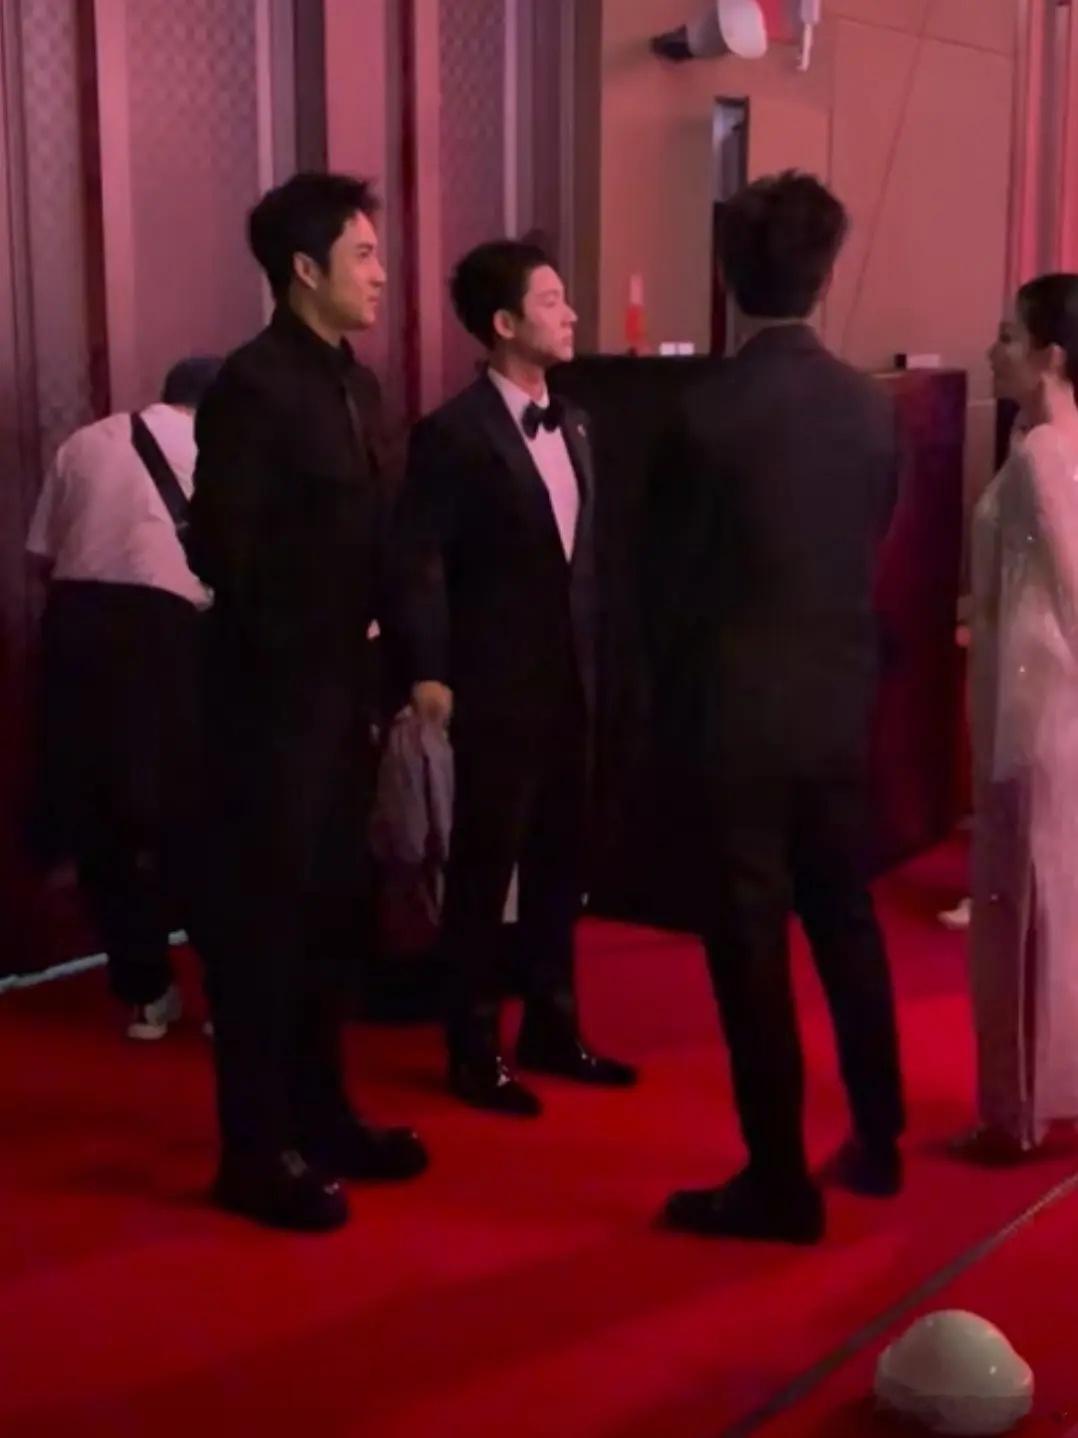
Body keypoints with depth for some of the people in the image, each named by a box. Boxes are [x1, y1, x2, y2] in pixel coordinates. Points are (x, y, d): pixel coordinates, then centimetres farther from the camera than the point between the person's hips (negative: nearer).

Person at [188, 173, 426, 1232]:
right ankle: (257, 1151, 13)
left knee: (330, 914, 15)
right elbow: (220, 547, -18)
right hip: (273, 694, -8)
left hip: (340, 688, 8)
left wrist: (368, 651, 6)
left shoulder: (354, 383, 12)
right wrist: (293, 650, -11)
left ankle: (319, 1116, 29)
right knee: (263, 921, 1)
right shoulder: (254, 383, -14)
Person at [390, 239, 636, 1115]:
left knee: (558, 864, 15)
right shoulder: (454, 433, -11)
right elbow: (417, 562, -14)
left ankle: (552, 1029, 29)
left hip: (571, 682, 7)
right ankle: (474, 1052, 16)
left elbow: (585, 553, 14)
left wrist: (596, 656, 11)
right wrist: (428, 672, -18)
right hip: (498, 688, -7)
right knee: (484, 870, 3)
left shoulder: (573, 426, 12)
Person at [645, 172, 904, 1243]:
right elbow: (871, 551, 8)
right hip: (840, 704, 5)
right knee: (846, 923, 18)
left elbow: (669, 579, -7)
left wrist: (672, 704, 8)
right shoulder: (872, 409, -1)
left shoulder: (709, 413, -15)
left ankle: (781, 1183, 12)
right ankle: (877, 1142, 32)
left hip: (738, 711, -5)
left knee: (751, 947, 4)